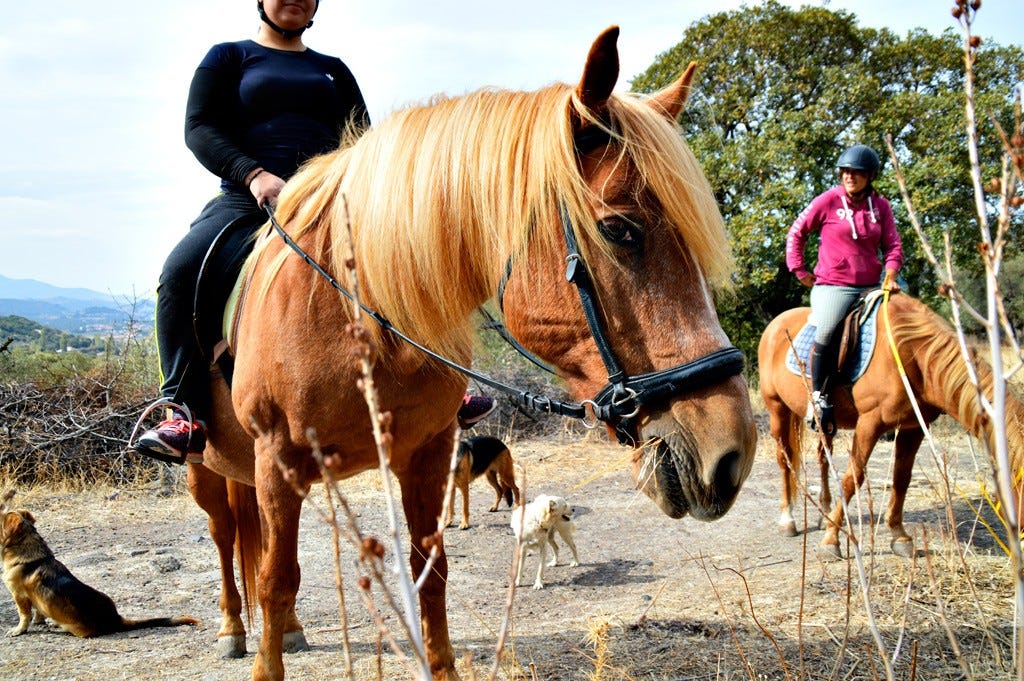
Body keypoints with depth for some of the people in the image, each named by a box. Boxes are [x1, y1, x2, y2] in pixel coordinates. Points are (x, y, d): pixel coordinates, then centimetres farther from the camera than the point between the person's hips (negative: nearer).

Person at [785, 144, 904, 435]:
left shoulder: (881, 206, 9)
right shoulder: (829, 200, 0)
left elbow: (893, 246, 8)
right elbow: (796, 233, 8)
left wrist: (890, 276, -9)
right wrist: (800, 270, 3)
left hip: (870, 287, 4)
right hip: (832, 286, -4)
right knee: (825, 334, -28)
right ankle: (818, 397, -14)